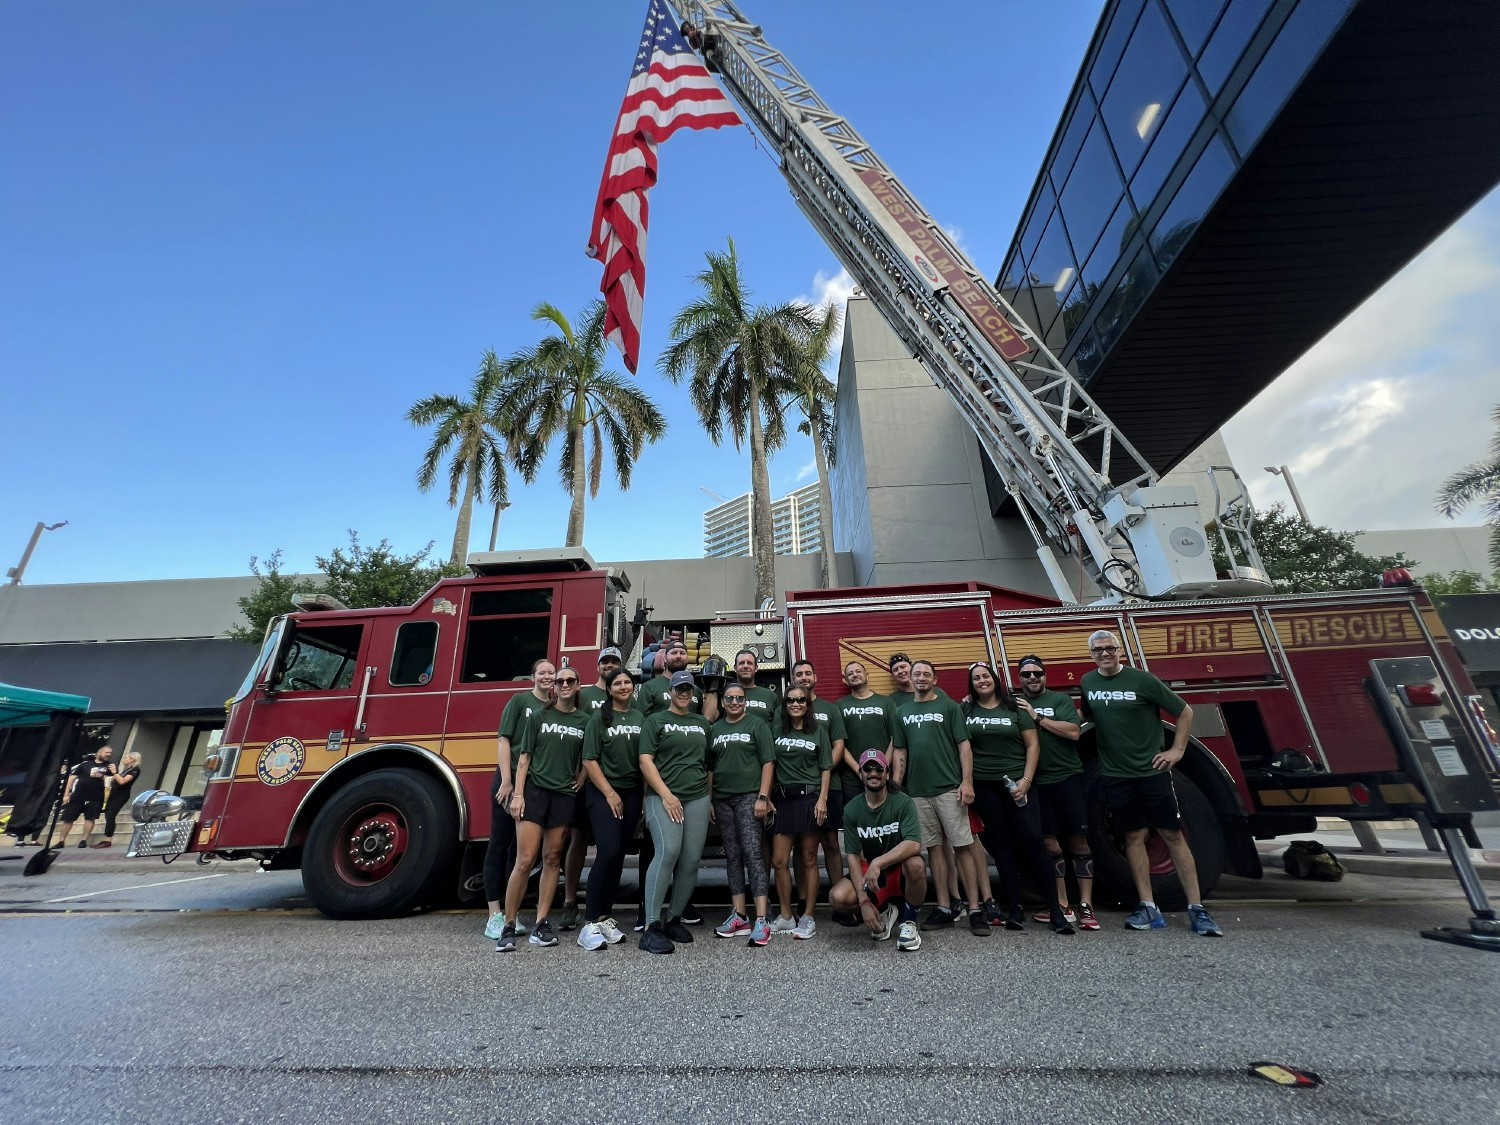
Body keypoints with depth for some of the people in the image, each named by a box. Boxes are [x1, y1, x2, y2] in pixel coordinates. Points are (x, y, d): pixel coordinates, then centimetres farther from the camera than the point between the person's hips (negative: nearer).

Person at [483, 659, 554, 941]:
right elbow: (503, 740, -7)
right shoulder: (519, 700, -3)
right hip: (510, 780, -4)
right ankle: (495, 915, 11)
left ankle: (511, 914, 21)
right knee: (499, 844, 3)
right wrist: (506, 781, -13)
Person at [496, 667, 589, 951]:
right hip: (535, 791, -2)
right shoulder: (539, 717, 2)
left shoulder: (585, 721, 5)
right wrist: (517, 795, -6)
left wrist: (580, 783, -1)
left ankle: (540, 923, 18)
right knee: (524, 860, -5)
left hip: (564, 796, 2)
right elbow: (524, 758, 0)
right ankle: (509, 926, 8)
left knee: (552, 859, 8)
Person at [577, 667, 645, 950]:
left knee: (618, 856, 8)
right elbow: (589, 760, -8)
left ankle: (605, 917, 18)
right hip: (602, 793, -4)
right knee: (608, 852, -15)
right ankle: (590, 924, -6)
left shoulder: (640, 718, 7)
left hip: (632, 793, 4)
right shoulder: (599, 718, -4)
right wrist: (609, 793, -12)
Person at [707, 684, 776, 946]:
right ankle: (739, 916, 17)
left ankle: (761, 920, -7)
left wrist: (763, 797, -11)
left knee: (752, 853, -10)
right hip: (722, 799, 5)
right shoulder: (715, 729, 13)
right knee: (732, 856, 9)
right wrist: (708, 800, 11)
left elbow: (768, 762, -4)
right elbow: (710, 767, 17)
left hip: (749, 796, -5)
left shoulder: (756, 724, 1)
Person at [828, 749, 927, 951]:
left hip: (900, 870, -2)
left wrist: (878, 862, -38)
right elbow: (853, 856, -8)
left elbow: (914, 845, -29)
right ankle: (884, 910, 7)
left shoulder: (903, 803, -15)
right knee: (837, 897, -24)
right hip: (869, 874, 3)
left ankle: (909, 921, -7)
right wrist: (864, 901, -17)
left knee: (915, 864, -36)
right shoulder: (852, 809, -8)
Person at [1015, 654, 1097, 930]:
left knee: (1078, 840, 2)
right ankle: (1062, 905, 16)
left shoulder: (1060, 699, 2)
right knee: (1049, 842, 7)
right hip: (1036, 782, 2)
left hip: (1067, 778, -2)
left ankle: (1086, 906, 11)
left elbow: (1073, 732, -10)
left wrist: (1037, 717, -12)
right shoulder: (1014, 704, 7)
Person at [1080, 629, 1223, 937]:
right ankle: (1148, 908, 15)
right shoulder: (1087, 682, 3)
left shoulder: (1142, 680, -10)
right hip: (1115, 776, 3)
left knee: (1173, 835, 2)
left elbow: (1184, 711, -1)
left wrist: (1177, 750, -4)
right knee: (1134, 837, 8)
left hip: (1152, 771, -3)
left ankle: (1196, 909, 11)